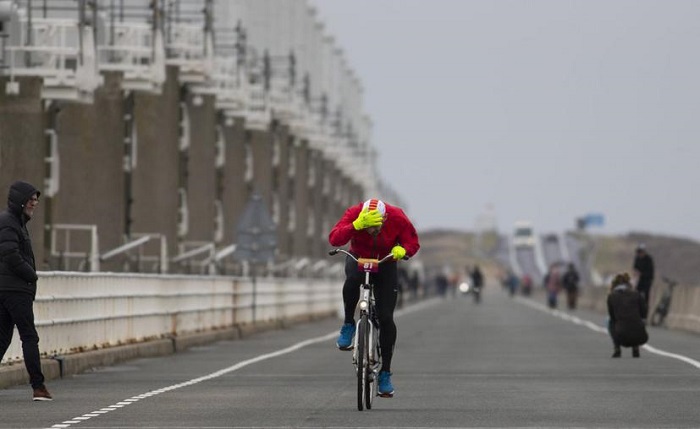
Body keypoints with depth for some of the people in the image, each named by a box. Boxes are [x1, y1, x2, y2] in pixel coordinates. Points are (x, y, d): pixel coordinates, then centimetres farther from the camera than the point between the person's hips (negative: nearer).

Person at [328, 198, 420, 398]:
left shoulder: (397, 217, -22)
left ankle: (385, 373, 3)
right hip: (358, 259, -1)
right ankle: (348, 325, -15)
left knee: (386, 318, -8)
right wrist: (356, 226, -51)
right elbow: (334, 239, -36)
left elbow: (413, 241, -10)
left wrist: (402, 250, -32)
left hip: (385, 265, 1)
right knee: (352, 279, -39)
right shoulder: (354, 214, -24)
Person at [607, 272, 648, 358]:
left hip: (622, 337, -2)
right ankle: (635, 348, 21)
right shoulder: (636, 294, 11)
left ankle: (617, 349, 17)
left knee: (611, 323, 31)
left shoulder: (611, 296, 8)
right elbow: (643, 314, 15)